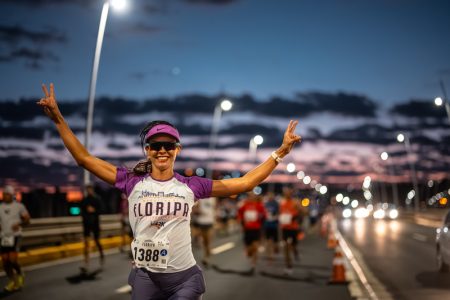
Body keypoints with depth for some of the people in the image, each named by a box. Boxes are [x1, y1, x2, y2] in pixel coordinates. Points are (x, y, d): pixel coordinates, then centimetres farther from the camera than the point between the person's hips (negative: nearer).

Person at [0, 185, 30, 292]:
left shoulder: (19, 206, -3)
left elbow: (27, 219, 3)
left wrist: (19, 224, -17)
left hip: (15, 236, -4)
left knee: (12, 260, -14)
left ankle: (20, 274, 16)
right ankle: (12, 281, 22)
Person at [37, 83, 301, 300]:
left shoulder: (191, 186, -2)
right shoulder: (133, 182, -1)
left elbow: (245, 182, -1)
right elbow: (84, 158, 0)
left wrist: (281, 151, -3)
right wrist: (58, 119, -4)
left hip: (184, 277, -1)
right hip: (145, 277, 1)